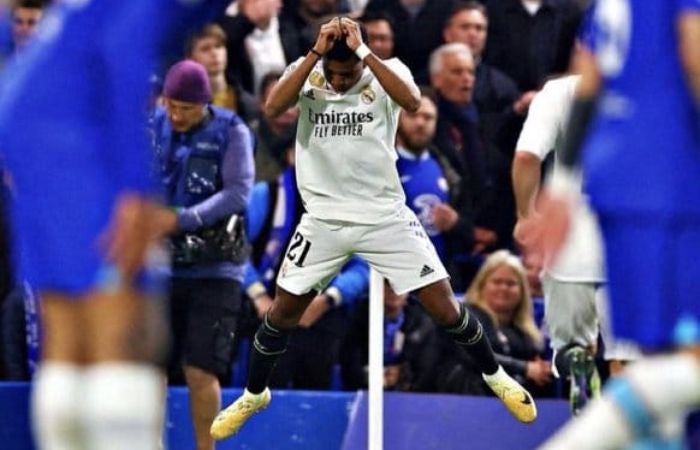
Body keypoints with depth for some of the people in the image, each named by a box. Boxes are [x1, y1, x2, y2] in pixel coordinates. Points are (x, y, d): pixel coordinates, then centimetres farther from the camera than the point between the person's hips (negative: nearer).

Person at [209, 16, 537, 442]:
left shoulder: (387, 70, -8)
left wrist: (363, 53, -31)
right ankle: (254, 395, 31)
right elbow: (274, 105, -23)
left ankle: (495, 376, 23)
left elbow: (412, 101, -29)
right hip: (325, 219, 1)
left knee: (445, 308, -1)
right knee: (282, 313, 7)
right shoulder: (306, 71, -4)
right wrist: (316, 52, -27)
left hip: (386, 216, -1)